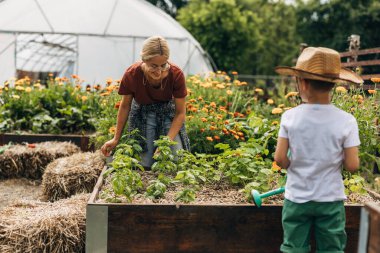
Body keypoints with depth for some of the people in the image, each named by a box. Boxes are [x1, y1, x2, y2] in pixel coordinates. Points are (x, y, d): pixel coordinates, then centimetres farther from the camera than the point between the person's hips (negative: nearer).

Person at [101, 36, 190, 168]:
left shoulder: (176, 75, -28)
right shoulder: (131, 75, -26)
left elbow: (180, 113, -15)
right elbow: (125, 106, -7)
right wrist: (116, 139, 0)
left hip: (168, 112, 0)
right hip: (142, 113, 0)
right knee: (145, 164, -12)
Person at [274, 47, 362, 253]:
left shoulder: (289, 117, -12)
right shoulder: (346, 121, -12)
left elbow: (280, 160, -10)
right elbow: (352, 166, -11)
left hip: (297, 198, 0)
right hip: (331, 200, 0)